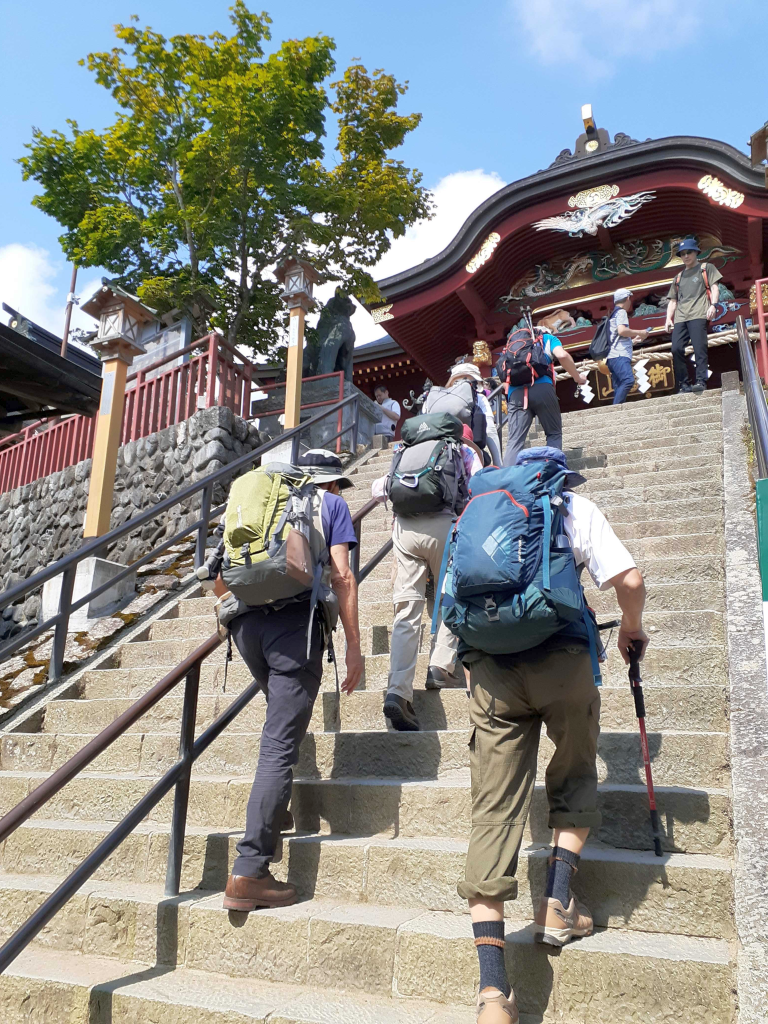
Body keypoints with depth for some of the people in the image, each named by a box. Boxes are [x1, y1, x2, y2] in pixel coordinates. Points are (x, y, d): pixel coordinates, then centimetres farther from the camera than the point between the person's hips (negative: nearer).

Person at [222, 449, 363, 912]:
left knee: (285, 722, 27)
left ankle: (276, 812, 25)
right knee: (280, 744, -6)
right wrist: (354, 646, 2)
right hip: (296, 622, -5)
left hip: (246, 623, 5)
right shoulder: (332, 503, 14)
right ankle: (250, 872, -8)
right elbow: (342, 576, 1)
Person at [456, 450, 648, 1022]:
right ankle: (557, 906, 20)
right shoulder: (576, 508, 12)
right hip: (561, 658, -2)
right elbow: (630, 580, 2)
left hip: (488, 668, 2)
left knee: (495, 808, 1)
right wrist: (632, 629, 21)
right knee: (575, 781, 25)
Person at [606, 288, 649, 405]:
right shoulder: (621, 312, 2)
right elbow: (621, 330, -15)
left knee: (619, 387, 1)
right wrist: (640, 333, -4)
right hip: (619, 356, -11)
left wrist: (633, 339, 41)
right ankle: (616, 407, -40)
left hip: (613, 357, 11)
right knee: (628, 380, -29)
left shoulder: (614, 314, 32)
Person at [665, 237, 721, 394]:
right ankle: (684, 384, -7)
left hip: (698, 315, -4)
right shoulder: (678, 277, 29)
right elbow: (673, 301, 26)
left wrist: (713, 305, -12)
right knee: (676, 349, -10)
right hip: (680, 318, 4)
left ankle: (701, 381, -19)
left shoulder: (706, 268, 17)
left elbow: (715, 287, 6)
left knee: (699, 348, -17)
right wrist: (669, 317, 11)